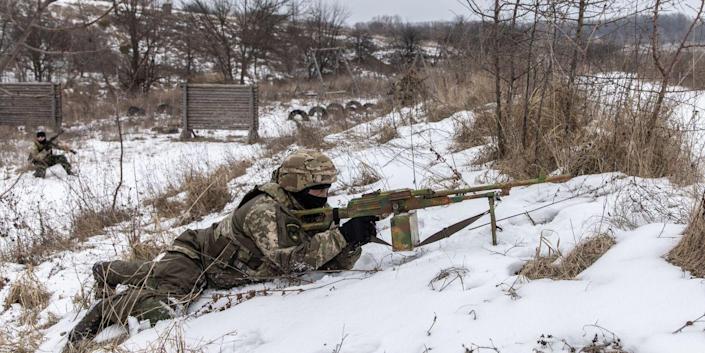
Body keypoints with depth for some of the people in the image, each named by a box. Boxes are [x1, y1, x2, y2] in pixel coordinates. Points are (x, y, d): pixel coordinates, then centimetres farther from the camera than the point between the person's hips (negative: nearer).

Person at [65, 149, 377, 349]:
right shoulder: (265, 212, -34)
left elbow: (333, 264, -10)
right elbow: (290, 261, -43)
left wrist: (355, 241, -30)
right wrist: (342, 235, -45)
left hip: (215, 271, 8)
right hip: (197, 254, -8)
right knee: (159, 307, -25)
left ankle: (107, 273, 49)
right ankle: (105, 307, 2)